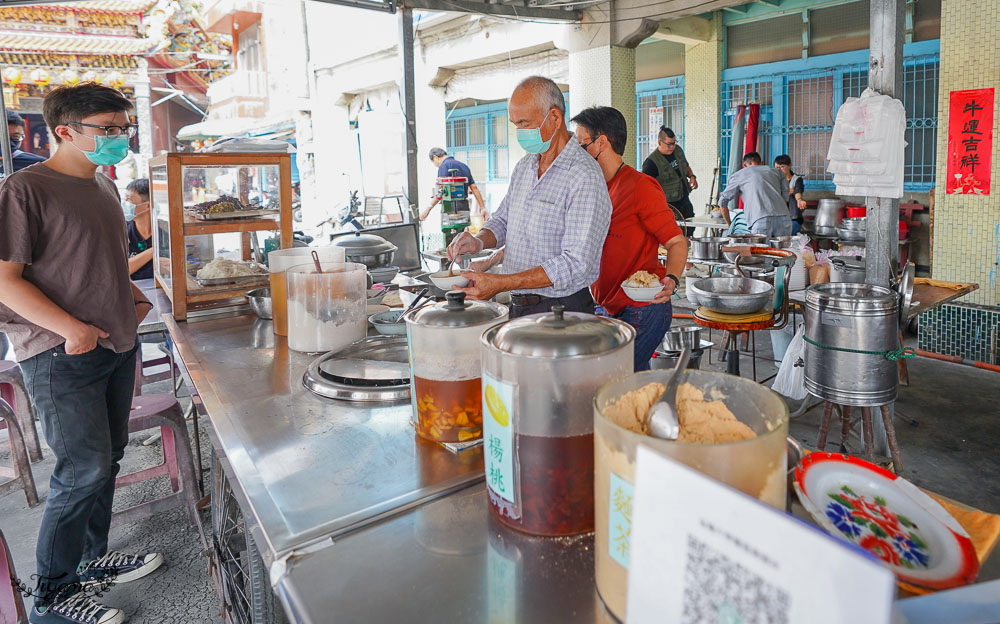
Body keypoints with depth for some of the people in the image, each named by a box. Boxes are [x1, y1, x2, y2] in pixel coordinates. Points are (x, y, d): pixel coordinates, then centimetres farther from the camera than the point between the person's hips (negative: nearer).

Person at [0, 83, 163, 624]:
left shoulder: (104, 187, 13)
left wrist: (132, 297, 9)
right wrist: (71, 328, -22)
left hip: (117, 344, 8)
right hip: (61, 356, -8)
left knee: (108, 458, 16)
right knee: (84, 469, -4)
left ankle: (93, 559, 34)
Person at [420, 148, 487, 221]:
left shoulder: (444, 165, -7)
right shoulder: (464, 165, 18)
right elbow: (474, 188, 15)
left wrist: (428, 208, -21)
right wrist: (483, 208, 17)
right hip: (465, 205, 8)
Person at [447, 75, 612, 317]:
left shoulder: (584, 176, -18)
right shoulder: (523, 167, 9)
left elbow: (576, 264, -24)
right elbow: (501, 220, 21)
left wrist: (500, 283, -28)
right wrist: (479, 241, -3)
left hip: (562, 310, -7)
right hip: (517, 307, 7)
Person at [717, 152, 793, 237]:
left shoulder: (738, 175, 21)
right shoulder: (775, 171, 29)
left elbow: (723, 201, 19)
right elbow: (785, 196, 22)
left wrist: (729, 224, 27)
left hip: (760, 220, -3)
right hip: (783, 216, 3)